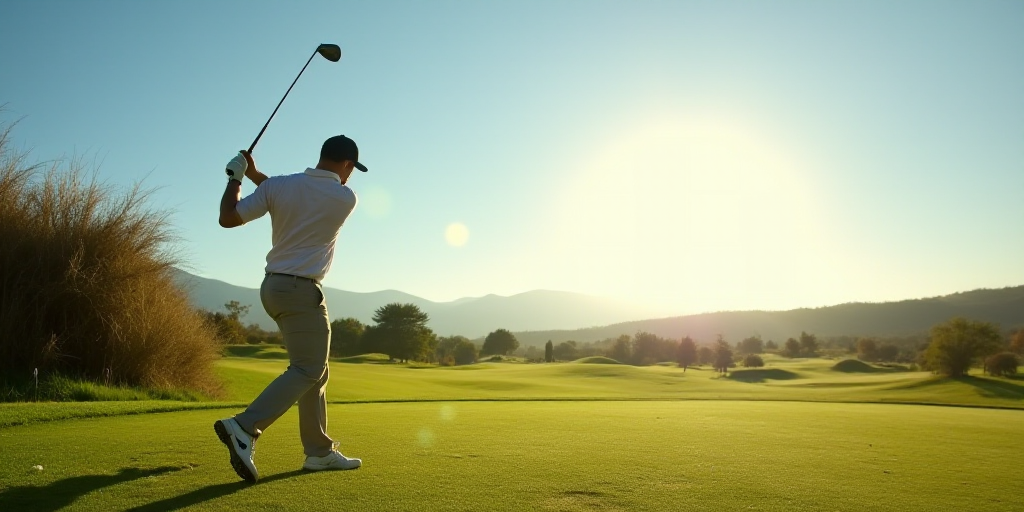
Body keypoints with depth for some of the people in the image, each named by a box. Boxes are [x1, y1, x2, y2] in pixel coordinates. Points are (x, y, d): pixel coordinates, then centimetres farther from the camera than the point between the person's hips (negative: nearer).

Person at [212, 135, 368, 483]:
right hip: (301, 290, -7)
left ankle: (319, 451, 17)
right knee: (306, 370, -4)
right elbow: (297, 201, 6)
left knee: (316, 370, 13)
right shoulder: (346, 198, -7)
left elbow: (228, 218, 0)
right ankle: (244, 428, -21)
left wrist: (236, 177, 12)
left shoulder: (278, 186, 1)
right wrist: (256, 176, 10)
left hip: (274, 285, 7)